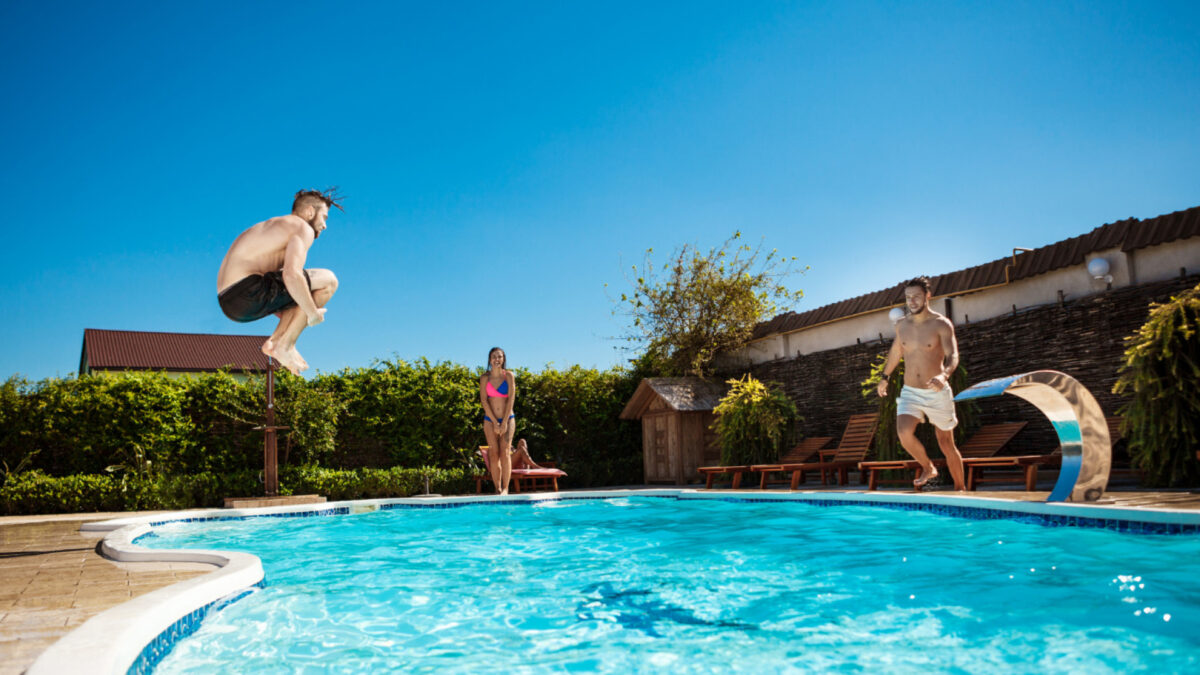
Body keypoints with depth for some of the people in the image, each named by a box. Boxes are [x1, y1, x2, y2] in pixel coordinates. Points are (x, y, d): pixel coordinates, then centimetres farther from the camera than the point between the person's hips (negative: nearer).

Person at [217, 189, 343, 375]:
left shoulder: (275, 226, 28)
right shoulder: (303, 228, -3)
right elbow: (292, 275, -21)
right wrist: (313, 313, -11)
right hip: (248, 291, -10)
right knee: (328, 280, -6)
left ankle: (274, 341, 8)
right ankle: (285, 346, -6)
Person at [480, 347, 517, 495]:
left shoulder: (509, 375, 1)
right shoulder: (485, 377, 3)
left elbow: (511, 399, -4)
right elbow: (484, 400, -2)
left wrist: (504, 422, -11)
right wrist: (495, 422, -9)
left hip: (508, 419, -1)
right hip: (490, 420, 1)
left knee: (505, 452, -12)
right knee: (494, 454, -3)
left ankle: (505, 488, -14)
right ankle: (497, 489, -1)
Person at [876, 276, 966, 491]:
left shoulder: (941, 324, -10)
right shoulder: (902, 325, 5)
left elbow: (952, 356, -21)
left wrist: (944, 375, -42)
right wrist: (885, 377, 29)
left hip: (937, 393, -3)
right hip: (910, 392, 3)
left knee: (946, 444, 8)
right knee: (904, 432, -22)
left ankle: (960, 488, 29)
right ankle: (928, 468, 4)